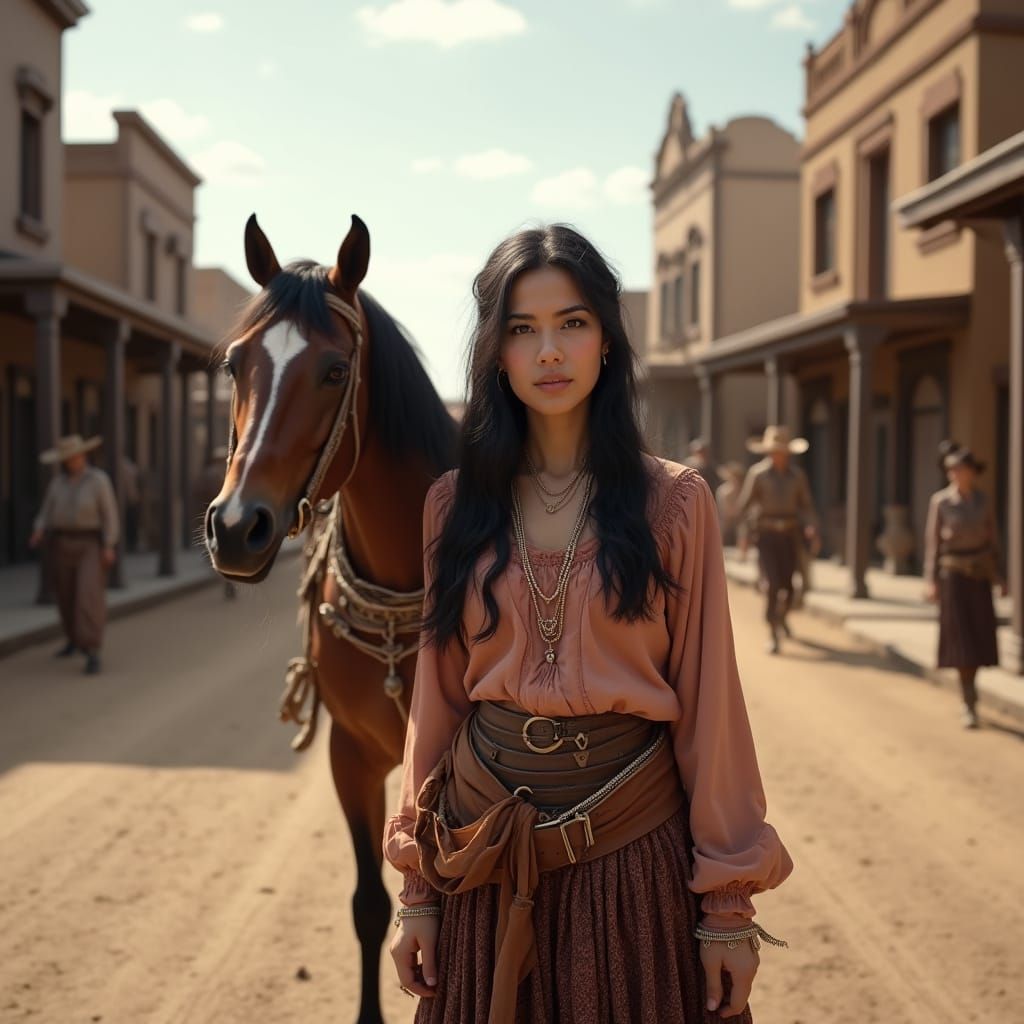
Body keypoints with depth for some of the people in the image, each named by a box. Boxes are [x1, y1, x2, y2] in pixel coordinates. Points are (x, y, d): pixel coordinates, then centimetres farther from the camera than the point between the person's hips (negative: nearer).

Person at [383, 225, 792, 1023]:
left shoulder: (673, 502, -5)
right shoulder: (455, 505, 2)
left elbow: (706, 701, -5)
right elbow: (437, 696, 5)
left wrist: (728, 905, -6)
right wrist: (418, 889, 5)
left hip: (633, 845, -2)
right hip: (487, 852, 2)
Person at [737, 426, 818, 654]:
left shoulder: (797, 475, 4)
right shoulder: (757, 473, -5)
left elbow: (806, 505, 7)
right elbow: (744, 504, -2)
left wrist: (811, 527, -10)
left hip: (789, 535, 3)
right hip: (766, 534, -3)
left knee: (788, 584, 10)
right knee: (771, 584, -12)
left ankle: (782, 616, 41)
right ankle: (772, 633, -6)